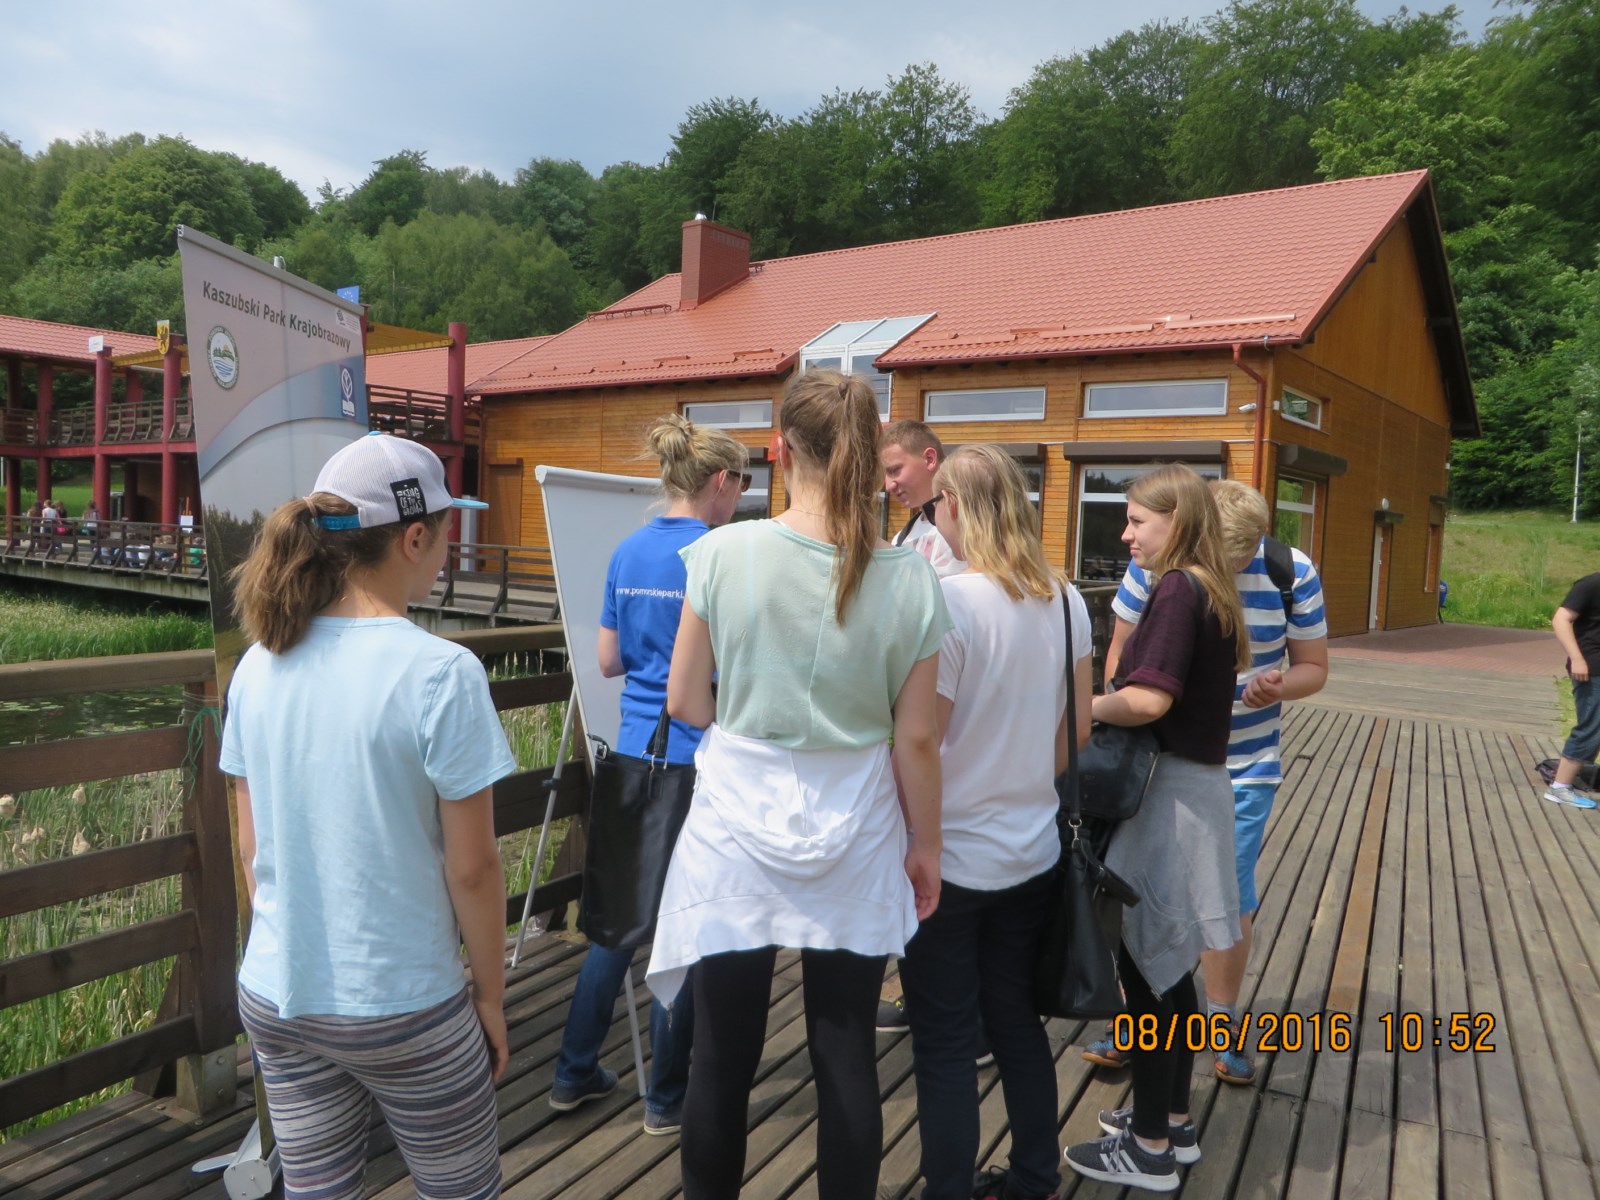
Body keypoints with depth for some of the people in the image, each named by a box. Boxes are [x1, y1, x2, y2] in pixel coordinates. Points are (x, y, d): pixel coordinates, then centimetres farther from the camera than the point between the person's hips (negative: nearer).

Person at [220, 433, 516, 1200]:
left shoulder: (259, 666, -3)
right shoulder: (440, 674, -20)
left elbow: (252, 847, 6)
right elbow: (471, 868, -15)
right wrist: (490, 996, -2)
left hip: (274, 996, 5)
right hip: (400, 1007, -5)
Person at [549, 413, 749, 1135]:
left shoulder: (628, 552, 6)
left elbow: (609, 660, 10)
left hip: (636, 756, 6)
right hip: (696, 761, -6)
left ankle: (574, 1073, 30)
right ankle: (666, 1098, 22)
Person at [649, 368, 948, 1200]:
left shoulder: (724, 551, -11)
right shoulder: (909, 579, -9)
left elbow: (684, 702, -2)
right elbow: (916, 738, -4)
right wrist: (925, 846, 9)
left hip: (738, 828, -1)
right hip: (853, 837, 1)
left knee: (724, 1055, 13)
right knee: (846, 1054, 15)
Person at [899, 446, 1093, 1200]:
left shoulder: (946, 602, -20)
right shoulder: (1065, 600, 0)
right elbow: (1078, 729, 7)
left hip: (949, 858, -6)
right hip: (1033, 850, 7)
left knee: (944, 1048, 8)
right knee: (1017, 1020, 21)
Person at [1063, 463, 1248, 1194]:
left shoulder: (1175, 589, -16)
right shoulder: (1213, 593, 12)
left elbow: (1148, 699, -26)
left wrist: (1087, 708, -10)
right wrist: (1112, 702, 9)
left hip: (1169, 792, -9)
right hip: (1197, 784, 9)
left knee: (1144, 964, 1)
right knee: (1168, 964, 18)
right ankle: (1172, 1119, 32)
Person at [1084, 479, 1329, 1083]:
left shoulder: (1292, 573, -9)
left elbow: (1313, 667, 1)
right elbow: (1120, 653, 0)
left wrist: (1278, 686, -21)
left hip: (1244, 770, 0)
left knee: (1230, 901, 7)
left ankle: (1222, 1022, 29)